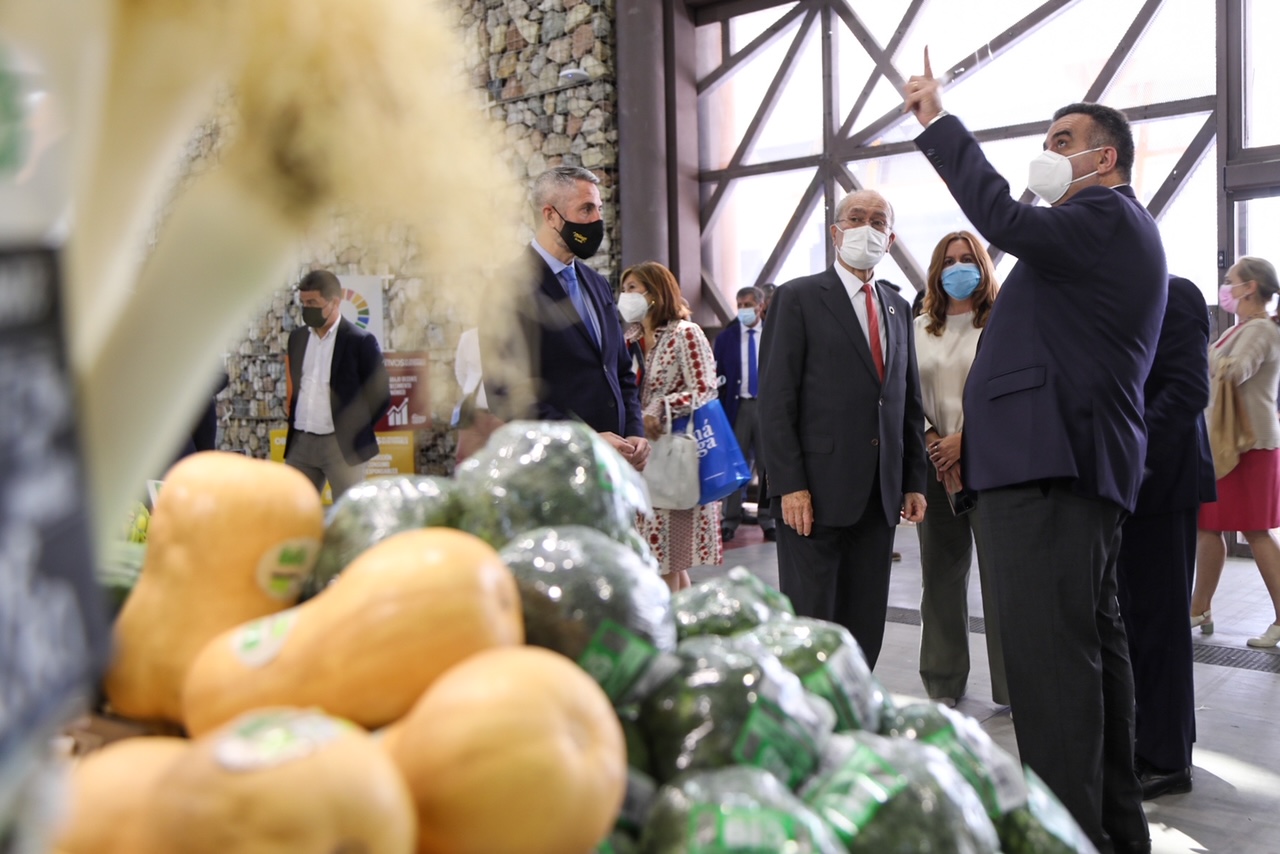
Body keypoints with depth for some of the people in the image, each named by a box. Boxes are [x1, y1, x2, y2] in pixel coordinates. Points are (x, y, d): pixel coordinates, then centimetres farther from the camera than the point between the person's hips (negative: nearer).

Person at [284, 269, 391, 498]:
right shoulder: (297, 337, 11)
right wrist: (293, 428, 12)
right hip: (301, 442, 6)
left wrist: (355, 432, -1)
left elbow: (381, 396, -5)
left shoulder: (360, 341, -8)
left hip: (343, 445, -6)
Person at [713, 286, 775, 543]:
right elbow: (717, 376, 3)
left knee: (768, 464, 6)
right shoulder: (725, 338, 4)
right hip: (738, 406, 0)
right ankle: (730, 520, 10)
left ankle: (767, 520, 16)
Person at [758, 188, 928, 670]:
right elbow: (775, 400, -8)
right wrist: (790, 485, -14)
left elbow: (909, 401, 18)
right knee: (810, 623, 0)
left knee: (866, 627, 9)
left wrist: (914, 481, 11)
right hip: (817, 491, -5)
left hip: (881, 495, 6)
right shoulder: (797, 299, -1)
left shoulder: (898, 309, 17)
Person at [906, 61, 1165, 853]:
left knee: (1049, 653, -12)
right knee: (1092, 641, 16)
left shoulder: (1107, 219, -8)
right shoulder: (1115, 228, 26)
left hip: (1048, 469, -11)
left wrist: (938, 122, -16)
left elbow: (1004, 219, -25)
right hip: (1081, 464, 11)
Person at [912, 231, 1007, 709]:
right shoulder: (917, 330, 14)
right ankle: (943, 684, 17)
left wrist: (967, 438, -12)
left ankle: (1012, 687, 7)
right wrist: (932, 440, -4)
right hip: (935, 465, 4)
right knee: (940, 574, 7)